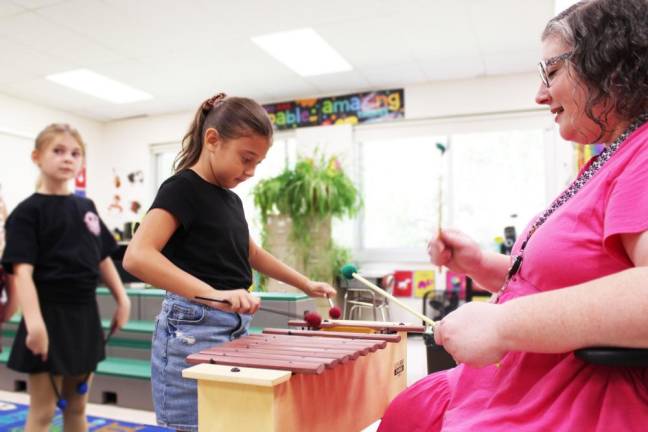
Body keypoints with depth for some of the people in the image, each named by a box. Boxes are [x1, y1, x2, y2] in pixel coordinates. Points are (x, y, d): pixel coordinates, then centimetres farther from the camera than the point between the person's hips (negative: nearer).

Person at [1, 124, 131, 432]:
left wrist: (122, 298, 7)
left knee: (77, 407, 17)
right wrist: (34, 321, -30)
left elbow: (103, 258, 15)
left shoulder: (86, 207, 10)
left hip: (84, 315, 6)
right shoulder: (28, 211, -9)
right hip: (49, 317, -6)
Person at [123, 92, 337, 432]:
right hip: (193, 331, -8)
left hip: (235, 330, 9)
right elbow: (136, 256, -27)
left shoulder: (231, 199, 12)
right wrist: (213, 293, -37)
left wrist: (305, 283, 27)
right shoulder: (182, 188, -12)